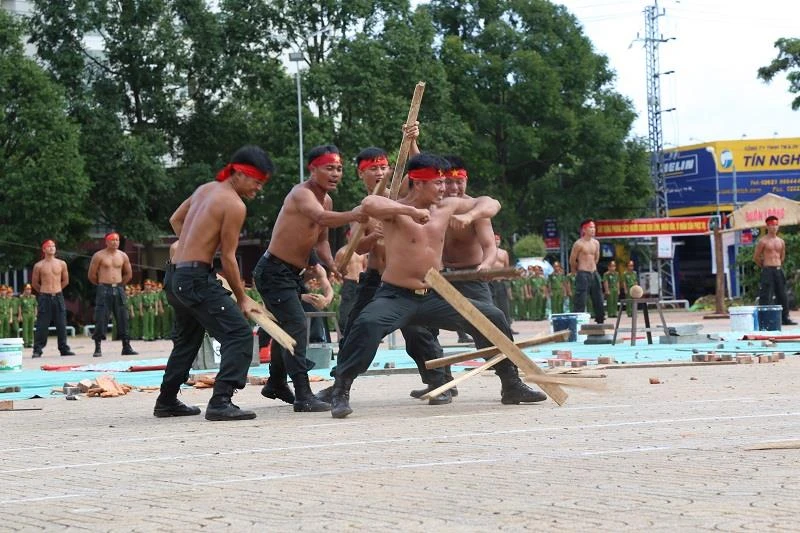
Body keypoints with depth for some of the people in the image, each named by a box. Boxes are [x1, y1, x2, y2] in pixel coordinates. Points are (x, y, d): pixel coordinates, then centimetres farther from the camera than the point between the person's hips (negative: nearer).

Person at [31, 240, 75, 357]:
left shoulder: (61, 264, 4)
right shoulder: (38, 266, -1)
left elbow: (65, 281, 16)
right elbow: (34, 283, 9)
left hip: (58, 296, 2)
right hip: (44, 297, -2)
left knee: (61, 324, 3)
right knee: (42, 325, -3)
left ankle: (64, 348, 9)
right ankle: (37, 350, 1)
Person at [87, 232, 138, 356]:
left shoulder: (122, 256, 9)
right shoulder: (99, 256, -2)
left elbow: (128, 274, 20)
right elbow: (92, 275, 1)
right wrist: (101, 284, 9)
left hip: (119, 290, 4)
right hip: (104, 290, -4)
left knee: (123, 318, 2)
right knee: (101, 319, -6)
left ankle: (126, 347, 6)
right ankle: (97, 348, -2)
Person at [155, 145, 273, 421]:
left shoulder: (205, 189, 13)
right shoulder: (235, 205, -12)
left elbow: (175, 219, 28)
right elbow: (228, 258, -11)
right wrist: (243, 299, -3)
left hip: (174, 275, 10)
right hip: (196, 278, -10)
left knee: (187, 339, 26)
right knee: (239, 334, -11)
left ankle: (166, 402, 35)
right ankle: (220, 403, -21)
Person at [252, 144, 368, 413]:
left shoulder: (327, 200, 9)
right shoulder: (301, 194, -21)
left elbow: (321, 239, 18)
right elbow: (322, 218, -42)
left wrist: (332, 264, -1)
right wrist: (351, 216, -59)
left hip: (292, 274, 10)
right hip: (274, 271, -10)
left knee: (286, 327, 23)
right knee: (296, 326, -20)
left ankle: (276, 384, 42)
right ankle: (303, 396, -25)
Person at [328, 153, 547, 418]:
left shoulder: (446, 206, 6)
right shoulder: (396, 210, -12)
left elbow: (491, 204, 9)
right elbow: (368, 204, -34)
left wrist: (469, 215, -13)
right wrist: (412, 211, -39)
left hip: (433, 297, 6)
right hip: (396, 296, -6)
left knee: (493, 318, 4)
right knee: (367, 324, -37)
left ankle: (511, 386, 20)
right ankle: (340, 392, -25)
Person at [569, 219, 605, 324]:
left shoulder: (596, 243, 9)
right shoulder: (579, 244, -10)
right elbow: (572, 260, -3)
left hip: (594, 274, 7)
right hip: (583, 275, -7)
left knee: (598, 299, 10)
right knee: (580, 301, -10)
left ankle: (600, 321, 18)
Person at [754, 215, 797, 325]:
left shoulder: (781, 241, 11)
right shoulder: (763, 241, -5)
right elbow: (756, 257, -1)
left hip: (779, 270, 6)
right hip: (767, 271, -6)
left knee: (782, 295, 7)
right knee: (766, 296, -9)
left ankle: (785, 318, 13)